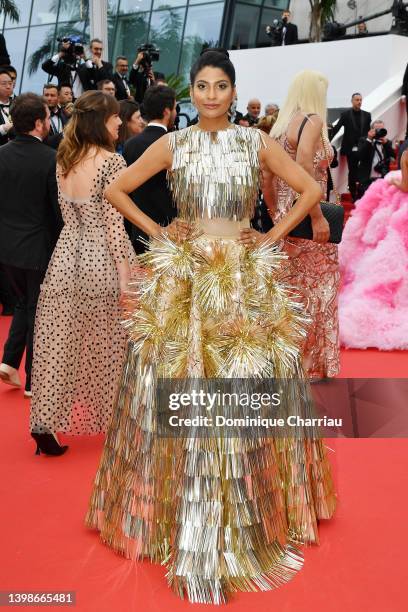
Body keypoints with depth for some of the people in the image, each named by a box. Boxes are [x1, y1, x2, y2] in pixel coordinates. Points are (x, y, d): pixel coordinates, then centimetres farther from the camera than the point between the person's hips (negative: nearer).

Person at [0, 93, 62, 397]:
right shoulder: (52, 159, -18)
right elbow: (61, 208, -13)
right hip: (39, 247, -5)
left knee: (25, 302, 26)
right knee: (39, 312, 10)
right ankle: (33, 381, 19)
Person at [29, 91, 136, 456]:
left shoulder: (64, 160, 8)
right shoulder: (111, 161, -13)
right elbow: (114, 223, -16)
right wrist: (126, 276, -15)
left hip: (66, 256, 6)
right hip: (100, 260, -6)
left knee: (58, 344, 8)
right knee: (108, 347, 10)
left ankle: (44, 423, 9)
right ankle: (114, 419, 25)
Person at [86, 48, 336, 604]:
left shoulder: (256, 142, 5)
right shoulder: (172, 144, 4)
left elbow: (311, 188, 8)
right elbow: (116, 189, 9)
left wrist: (274, 235, 0)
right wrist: (156, 231, 1)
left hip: (248, 282, 1)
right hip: (183, 281, 0)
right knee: (181, 388, 0)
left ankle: (254, 512, 21)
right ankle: (183, 514, 17)